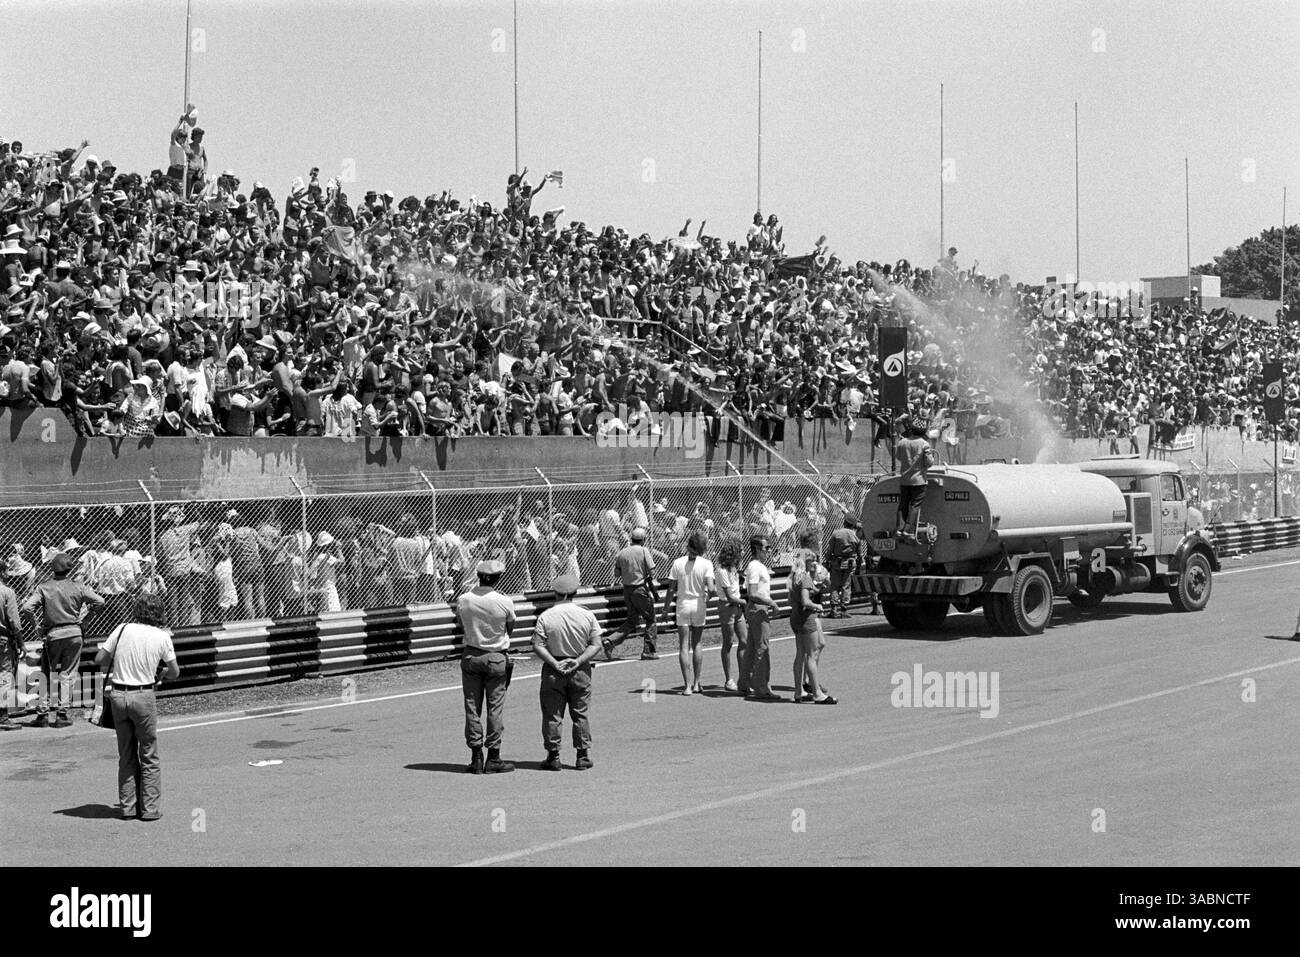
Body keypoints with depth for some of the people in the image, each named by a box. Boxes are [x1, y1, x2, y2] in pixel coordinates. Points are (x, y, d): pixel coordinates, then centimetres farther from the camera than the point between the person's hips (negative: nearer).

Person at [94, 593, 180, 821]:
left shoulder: (123, 629, 2)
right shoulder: (162, 637, -2)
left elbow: (99, 659, 3)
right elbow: (174, 673, 5)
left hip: (117, 694, 3)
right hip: (143, 696, -3)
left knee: (126, 755, 14)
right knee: (149, 756, 8)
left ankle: (128, 807, 18)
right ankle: (150, 808, 8)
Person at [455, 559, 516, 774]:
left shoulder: (462, 601, -7)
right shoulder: (504, 603, -14)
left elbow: (462, 626, 7)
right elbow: (510, 628, 0)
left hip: (471, 656, 2)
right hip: (497, 658, -2)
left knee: (472, 707, 8)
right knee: (495, 707, 5)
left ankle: (476, 758, 8)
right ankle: (493, 758, 8)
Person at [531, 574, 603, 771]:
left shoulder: (545, 617, -8)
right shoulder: (587, 615, -3)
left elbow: (537, 646, -12)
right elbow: (596, 645, -5)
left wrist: (555, 664, -11)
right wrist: (578, 661, -9)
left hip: (553, 670, -1)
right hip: (580, 671, 2)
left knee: (552, 715, 6)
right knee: (581, 714, 11)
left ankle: (553, 756, 7)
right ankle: (583, 756, 12)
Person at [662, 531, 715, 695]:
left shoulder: (678, 563, -3)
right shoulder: (706, 564, -7)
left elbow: (671, 590, -3)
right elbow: (710, 588, -17)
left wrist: (666, 609, 8)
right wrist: (708, 600, 4)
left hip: (683, 605, 0)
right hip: (699, 606, 0)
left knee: (684, 646, 2)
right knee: (696, 644, 17)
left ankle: (688, 685, -5)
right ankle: (696, 683, 19)